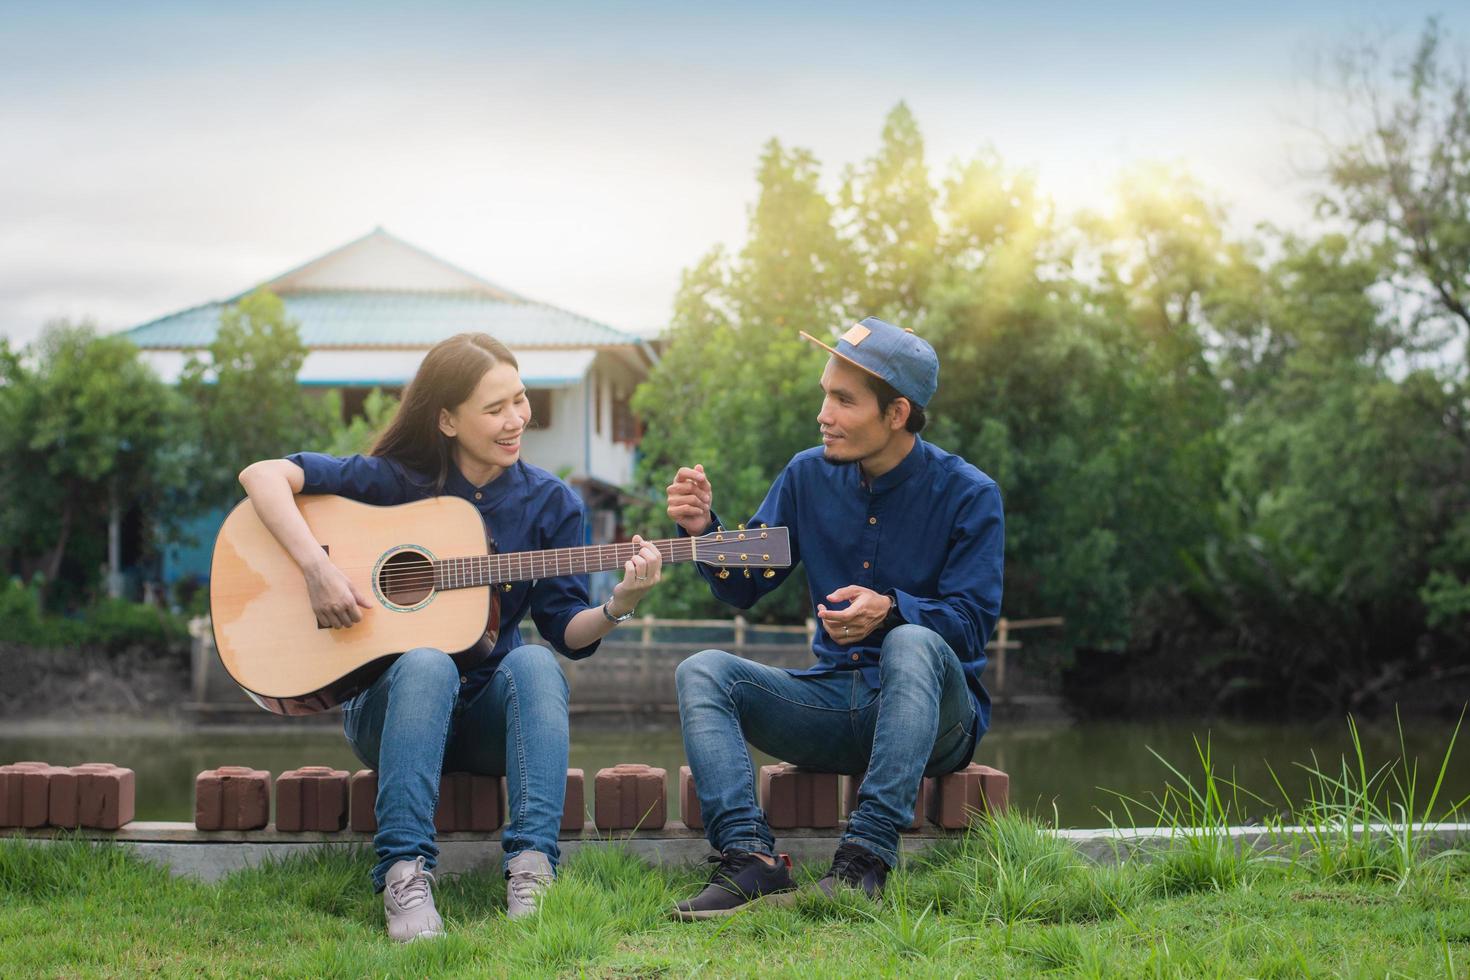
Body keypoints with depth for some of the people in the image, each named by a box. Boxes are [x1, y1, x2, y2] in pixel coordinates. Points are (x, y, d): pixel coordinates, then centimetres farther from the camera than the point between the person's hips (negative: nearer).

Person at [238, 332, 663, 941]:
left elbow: (568, 634, -1)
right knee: (427, 663, -35)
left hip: (489, 716, 2)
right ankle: (404, 870, -41)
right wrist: (316, 568, -26)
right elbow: (262, 474, -13)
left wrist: (618, 605, -22)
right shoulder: (395, 478, -5)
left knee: (534, 664, -30)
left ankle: (532, 866, -39)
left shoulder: (548, 502, 2)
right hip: (384, 701, -2)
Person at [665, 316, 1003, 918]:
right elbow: (744, 586, 10)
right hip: (833, 702, 5)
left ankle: (865, 858, -43)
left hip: (934, 714, -4)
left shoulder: (967, 495, -7)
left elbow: (972, 624, -15)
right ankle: (749, 858, -35)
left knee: (913, 644, -37)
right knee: (702, 672, -16)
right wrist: (703, 530, -11)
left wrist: (890, 611, -34)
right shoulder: (810, 475, 5)